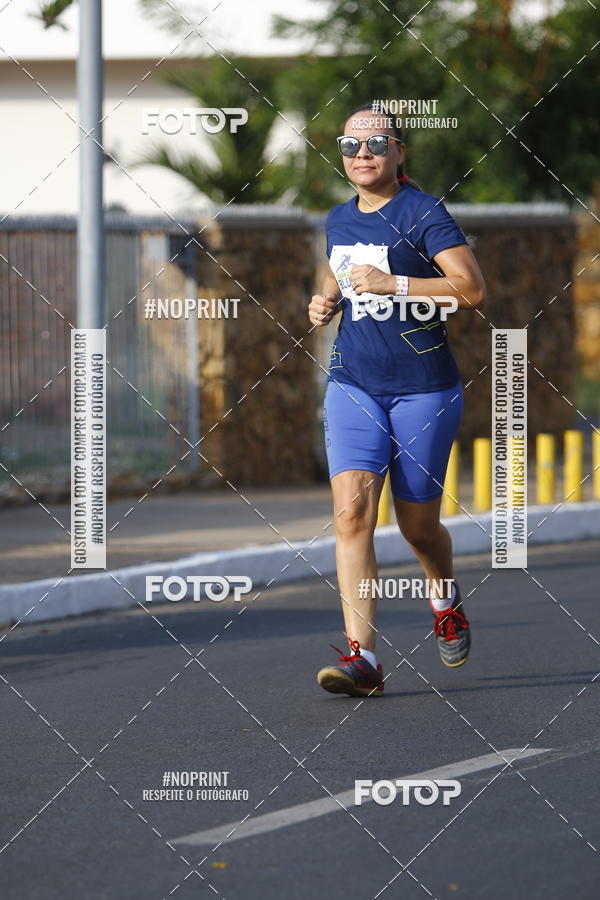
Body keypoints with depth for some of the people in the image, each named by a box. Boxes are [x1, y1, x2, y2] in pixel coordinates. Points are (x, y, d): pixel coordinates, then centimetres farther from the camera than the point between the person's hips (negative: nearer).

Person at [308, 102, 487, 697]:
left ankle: (445, 599, 43)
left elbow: (473, 291, -19)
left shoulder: (423, 213, -10)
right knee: (352, 510, -15)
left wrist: (393, 284, -23)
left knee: (418, 525, 7)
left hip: (423, 389, -4)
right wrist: (328, 301, 8)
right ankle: (362, 657, -20)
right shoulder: (339, 220, 10)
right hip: (353, 385, 4)